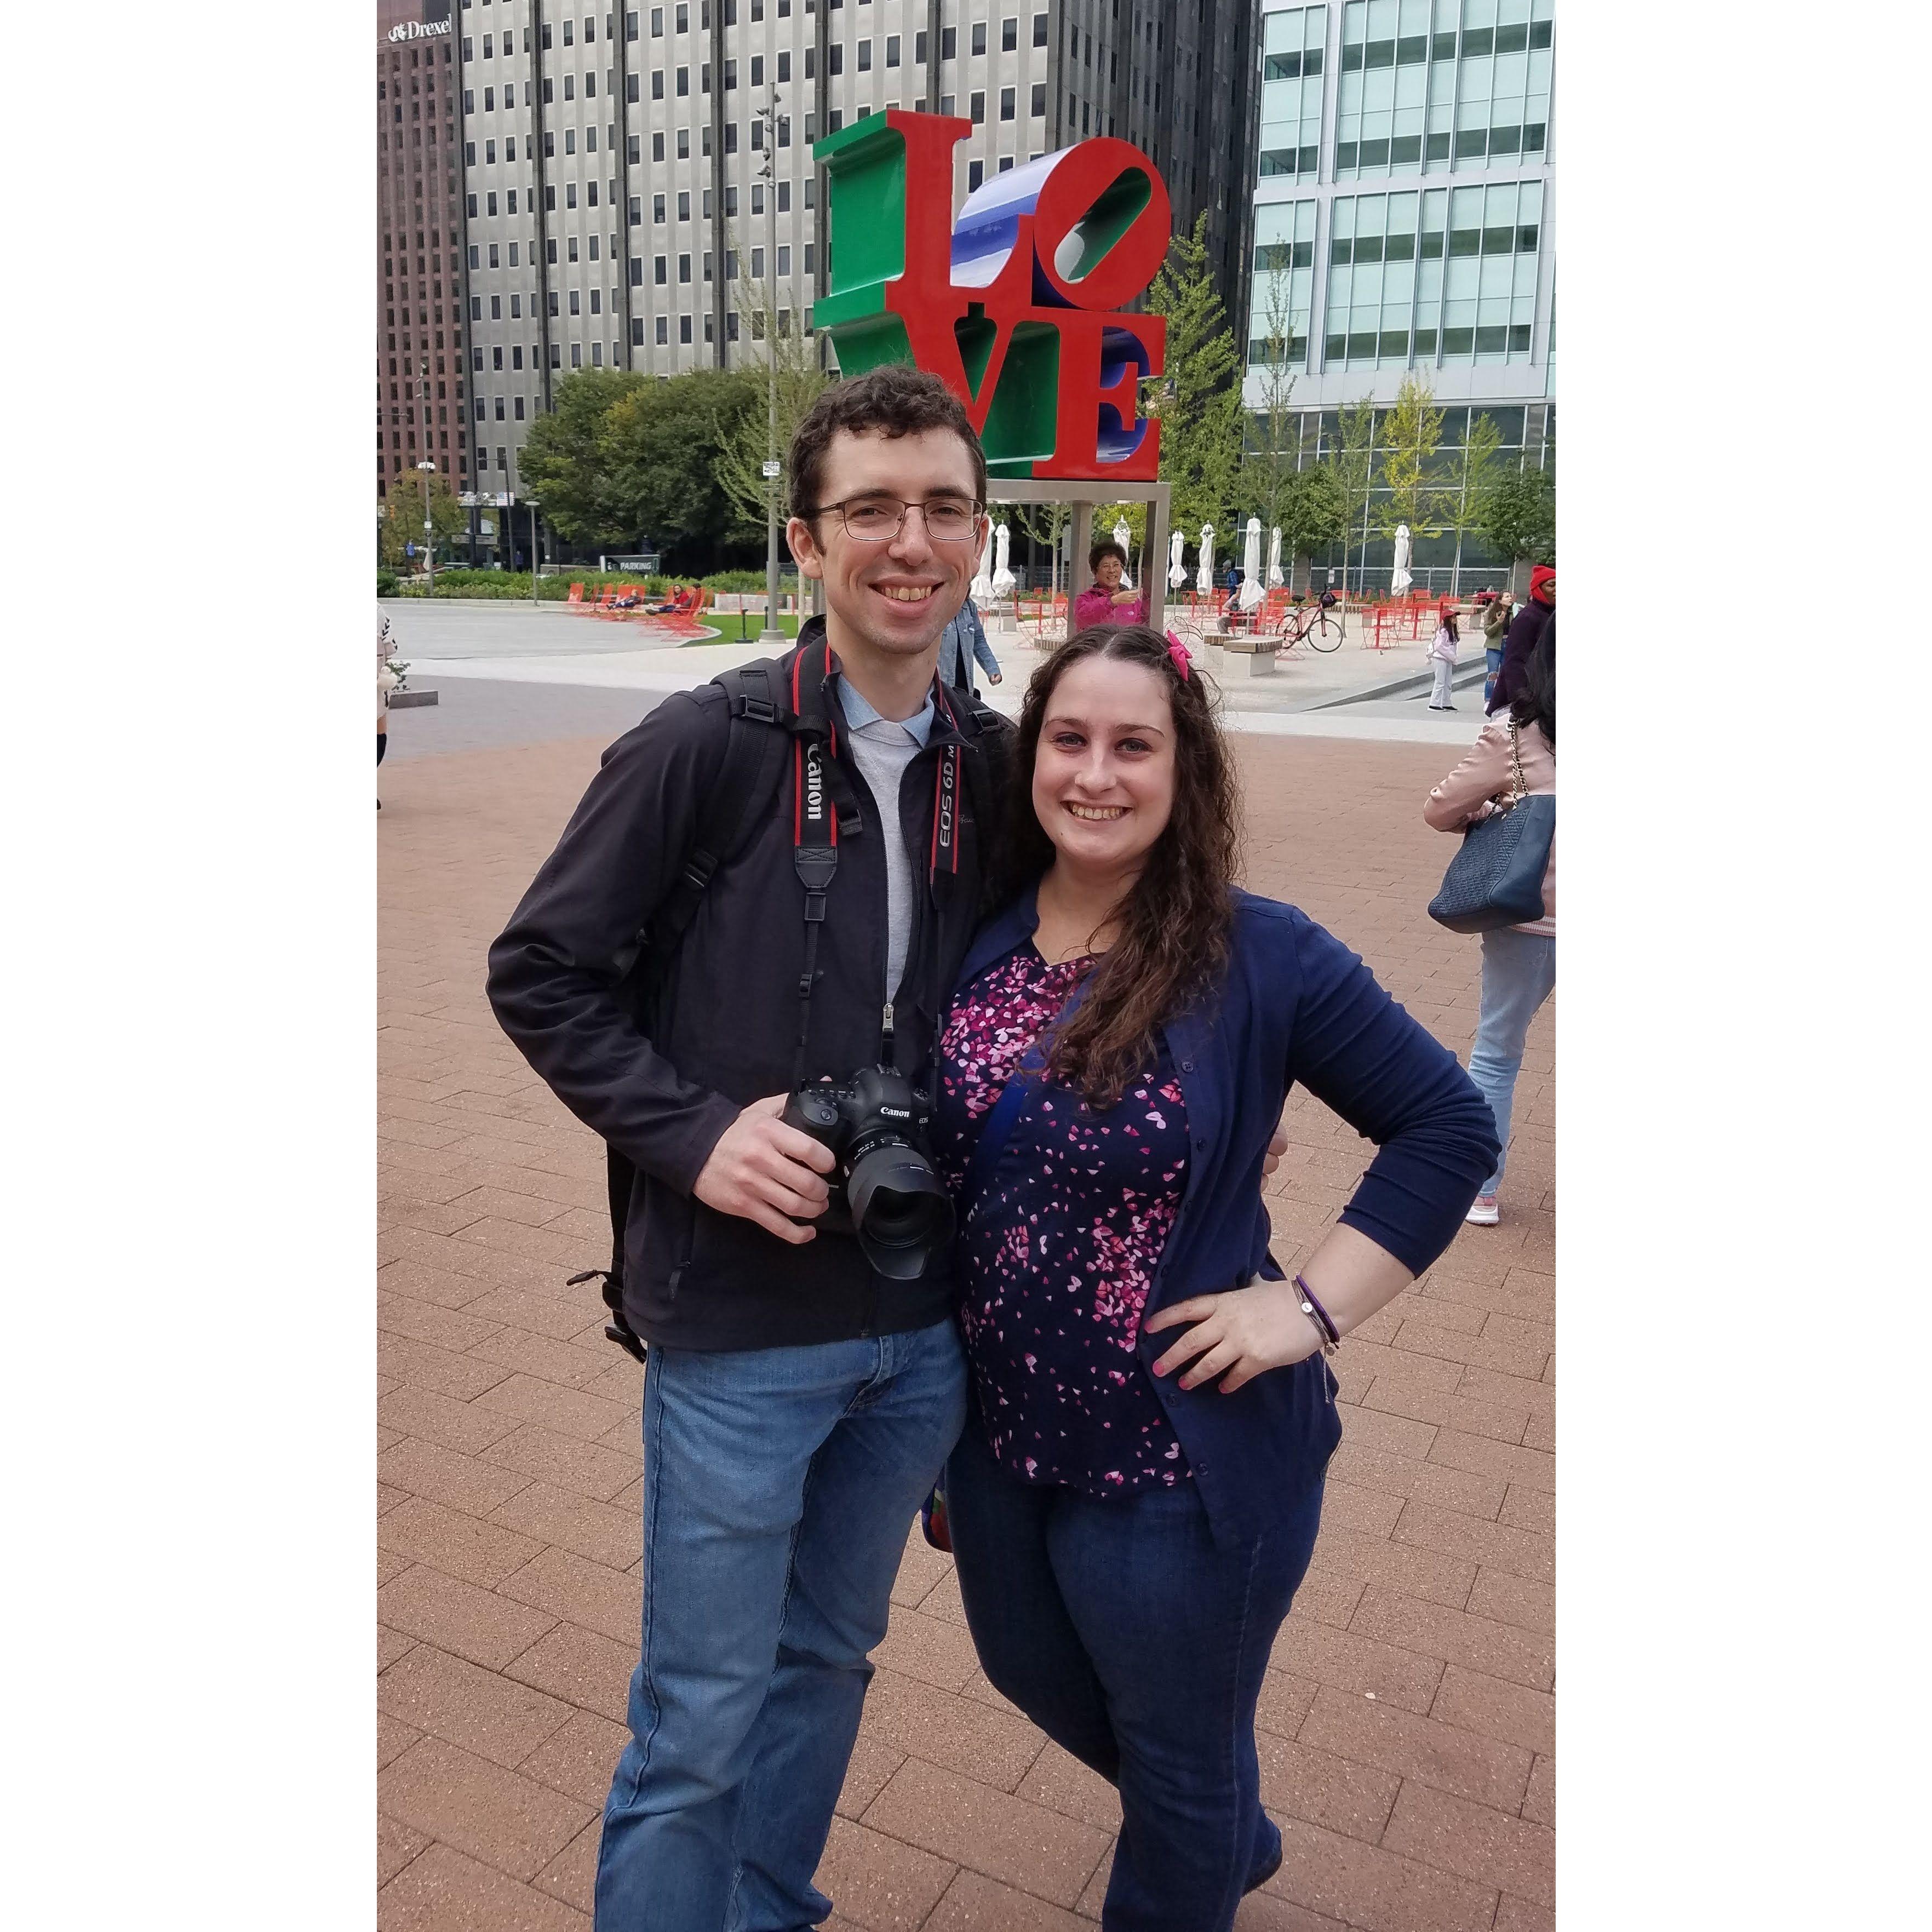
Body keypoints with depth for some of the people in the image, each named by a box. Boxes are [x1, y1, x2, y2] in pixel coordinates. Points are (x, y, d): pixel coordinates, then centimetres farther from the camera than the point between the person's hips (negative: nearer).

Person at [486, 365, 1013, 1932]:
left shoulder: (993, 765, 1)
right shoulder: (707, 745, -12)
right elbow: (539, 974, -7)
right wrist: (695, 1134, -17)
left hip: (922, 1325, 5)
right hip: (741, 1326, -5)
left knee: (827, 1660, 24)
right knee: (699, 1722, 10)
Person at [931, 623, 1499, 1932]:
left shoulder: (1260, 957, -18)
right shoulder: (977, 941, -5)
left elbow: (1451, 1127, -11)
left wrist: (1312, 1308, -17)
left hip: (1187, 1457, -6)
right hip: (999, 1430, 6)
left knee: (1180, 1765, 18)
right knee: (1036, 1677, 30)